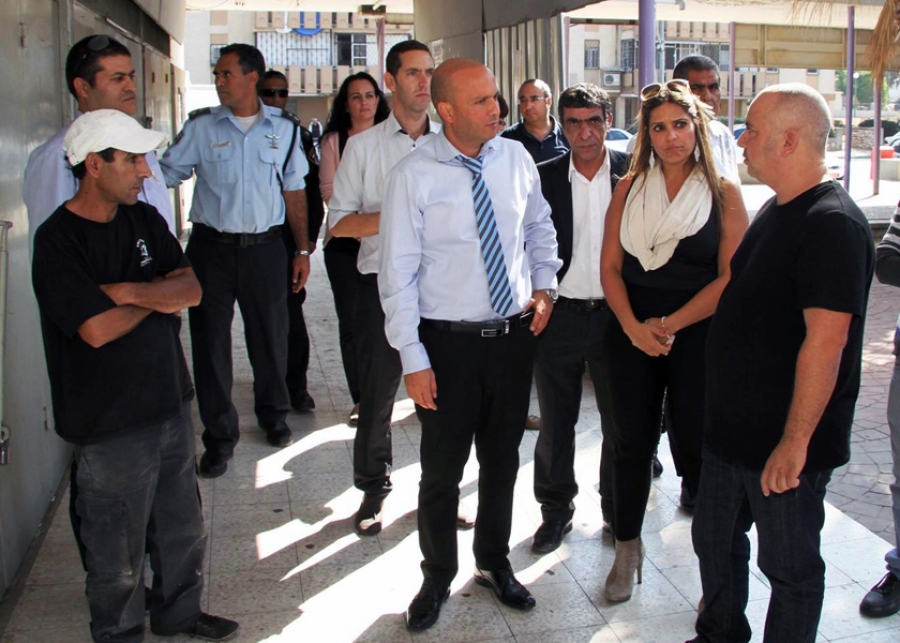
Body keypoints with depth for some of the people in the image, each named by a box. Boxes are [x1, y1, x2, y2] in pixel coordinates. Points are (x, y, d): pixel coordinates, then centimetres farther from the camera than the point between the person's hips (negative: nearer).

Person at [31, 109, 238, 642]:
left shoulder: (145, 219, 5)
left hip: (171, 400, 7)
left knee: (182, 525, 20)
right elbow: (97, 328, -23)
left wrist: (126, 290, -19)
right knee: (118, 549, 9)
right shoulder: (57, 240, -15)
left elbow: (192, 290, -3)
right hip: (110, 422, -6)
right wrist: (159, 295, -7)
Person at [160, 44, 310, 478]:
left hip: (265, 247, 1)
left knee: (270, 337, 10)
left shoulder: (283, 128, 5)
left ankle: (273, 416, 34)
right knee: (210, 341, 3)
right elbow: (165, 174, 1)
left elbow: (294, 191, 9)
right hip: (211, 247, 0)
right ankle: (219, 436, 18)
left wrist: (302, 249, 6)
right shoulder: (201, 126, 2)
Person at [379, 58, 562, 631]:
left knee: (502, 460, 19)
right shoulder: (414, 176, -13)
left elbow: (541, 228, 17)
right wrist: (414, 359, -13)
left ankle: (495, 563, 42)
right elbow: (398, 273, -12)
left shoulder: (516, 159, -1)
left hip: (515, 334, 4)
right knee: (443, 471, 10)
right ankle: (437, 578, 34)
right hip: (449, 342, -4)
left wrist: (544, 286, 4)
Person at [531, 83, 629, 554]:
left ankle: (618, 510, 31)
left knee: (620, 421, 12)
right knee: (555, 422, 11)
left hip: (616, 315, 0)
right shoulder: (544, 178, -1)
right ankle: (556, 510, 29)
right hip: (559, 316, 0)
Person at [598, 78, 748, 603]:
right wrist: (633, 325, -10)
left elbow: (730, 278, -7)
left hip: (697, 337, -2)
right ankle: (627, 549, 27)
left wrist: (669, 325, -14)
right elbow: (611, 266, 3)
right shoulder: (630, 188, 6)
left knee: (697, 443, 2)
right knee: (632, 441, 10)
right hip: (631, 333, 3)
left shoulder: (724, 194, -2)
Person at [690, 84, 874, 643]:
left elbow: (826, 339, -26)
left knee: (790, 567, 9)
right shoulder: (778, 210, 10)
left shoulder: (832, 224, -21)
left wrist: (795, 441, -25)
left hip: (785, 447, -9)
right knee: (715, 540, 22)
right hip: (733, 428, 10)